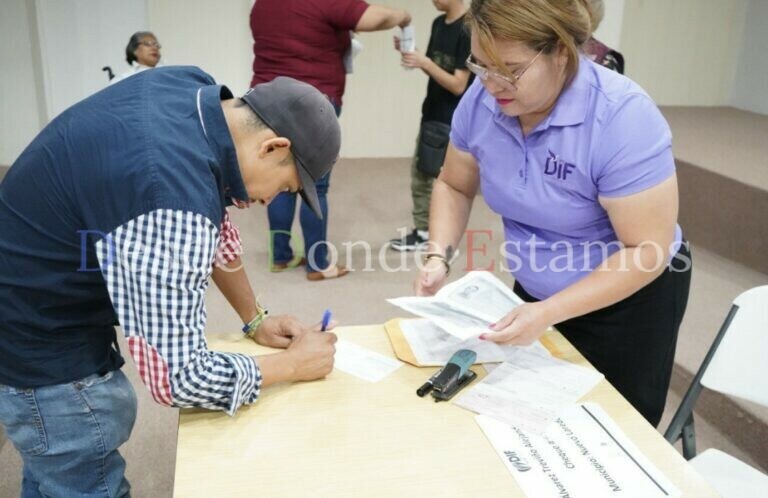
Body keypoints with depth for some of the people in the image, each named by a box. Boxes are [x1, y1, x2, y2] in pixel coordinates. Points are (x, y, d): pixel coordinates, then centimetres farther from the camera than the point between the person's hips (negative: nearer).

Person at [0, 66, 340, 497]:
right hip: (40, 345, -9)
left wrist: (255, 318, 6)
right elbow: (177, 378, -28)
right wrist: (294, 363, -14)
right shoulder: (175, 202, -35)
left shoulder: (189, 88, -7)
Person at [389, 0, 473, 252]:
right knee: (419, 172, 13)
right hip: (431, 114, 8)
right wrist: (410, 52, -3)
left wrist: (425, 63, -24)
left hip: (451, 121, -8)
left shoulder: (467, 30, -17)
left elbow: (458, 85, -19)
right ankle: (423, 231, 25)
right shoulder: (438, 23, 8)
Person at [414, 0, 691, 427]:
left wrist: (549, 313, -33)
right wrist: (439, 257, -15)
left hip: (629, 301, -4)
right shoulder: (481, 100, -14)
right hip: (536, 294, 5)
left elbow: (646, 252, -27)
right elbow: (455, 187, 1)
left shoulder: (623, 118, -30)